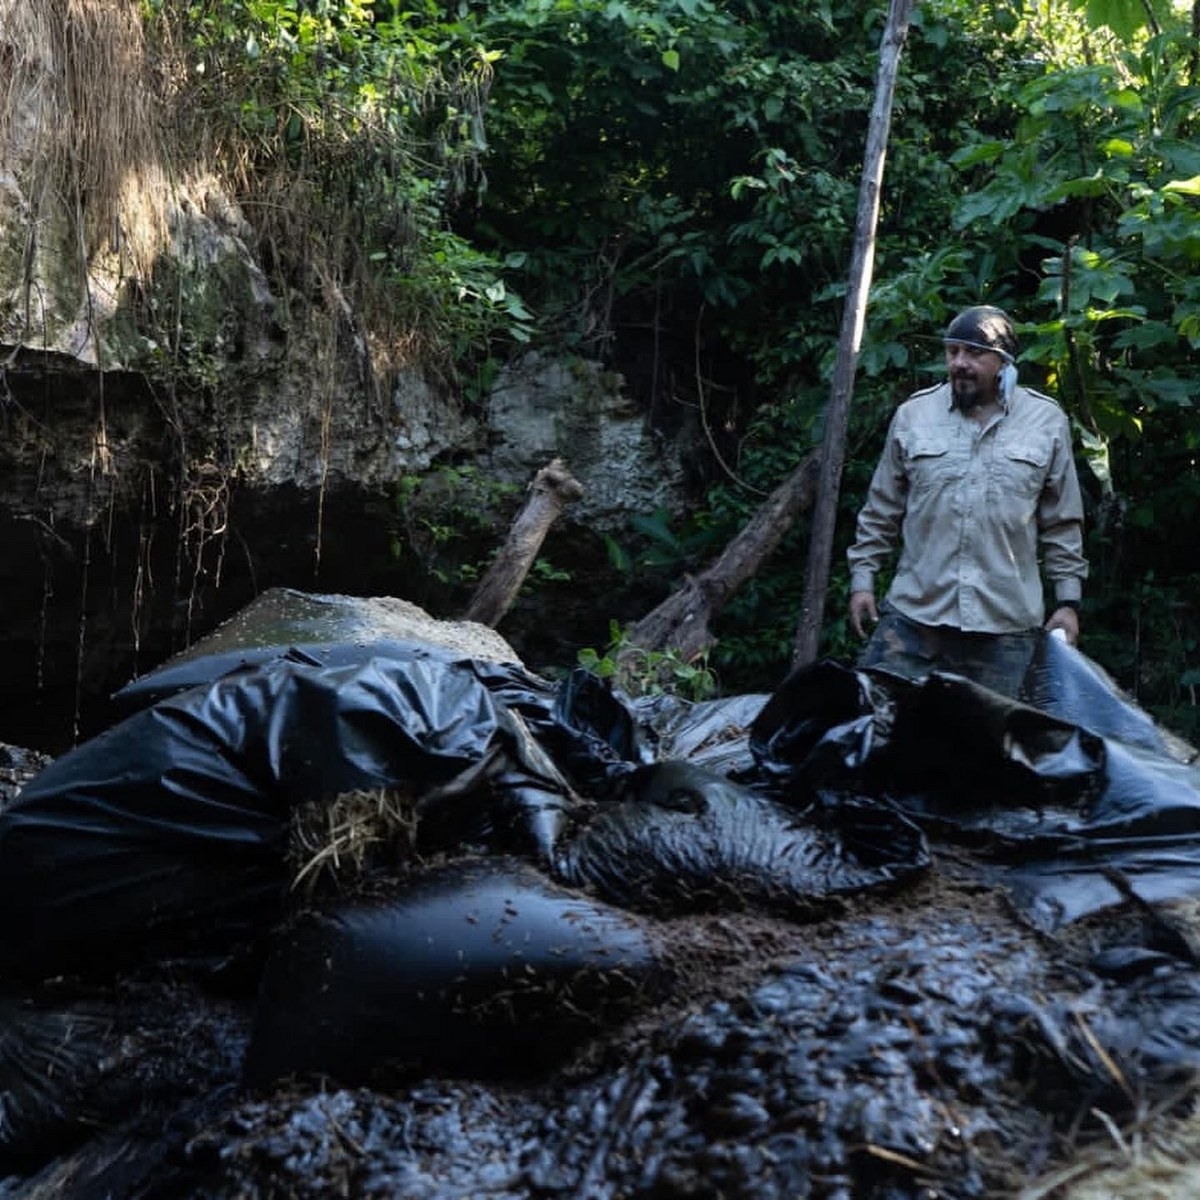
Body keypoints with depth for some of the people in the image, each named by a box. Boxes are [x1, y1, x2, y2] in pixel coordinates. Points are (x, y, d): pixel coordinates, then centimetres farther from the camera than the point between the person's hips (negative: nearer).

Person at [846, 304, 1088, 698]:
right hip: (913, 613, 1)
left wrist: (1068, 600, 5)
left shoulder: (1047, 422, 5)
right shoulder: (912, 414, 6)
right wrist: (862, 578, 7)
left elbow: (1062, 524, 8)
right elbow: (881, 510, 11)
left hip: (1006, 624, 0)